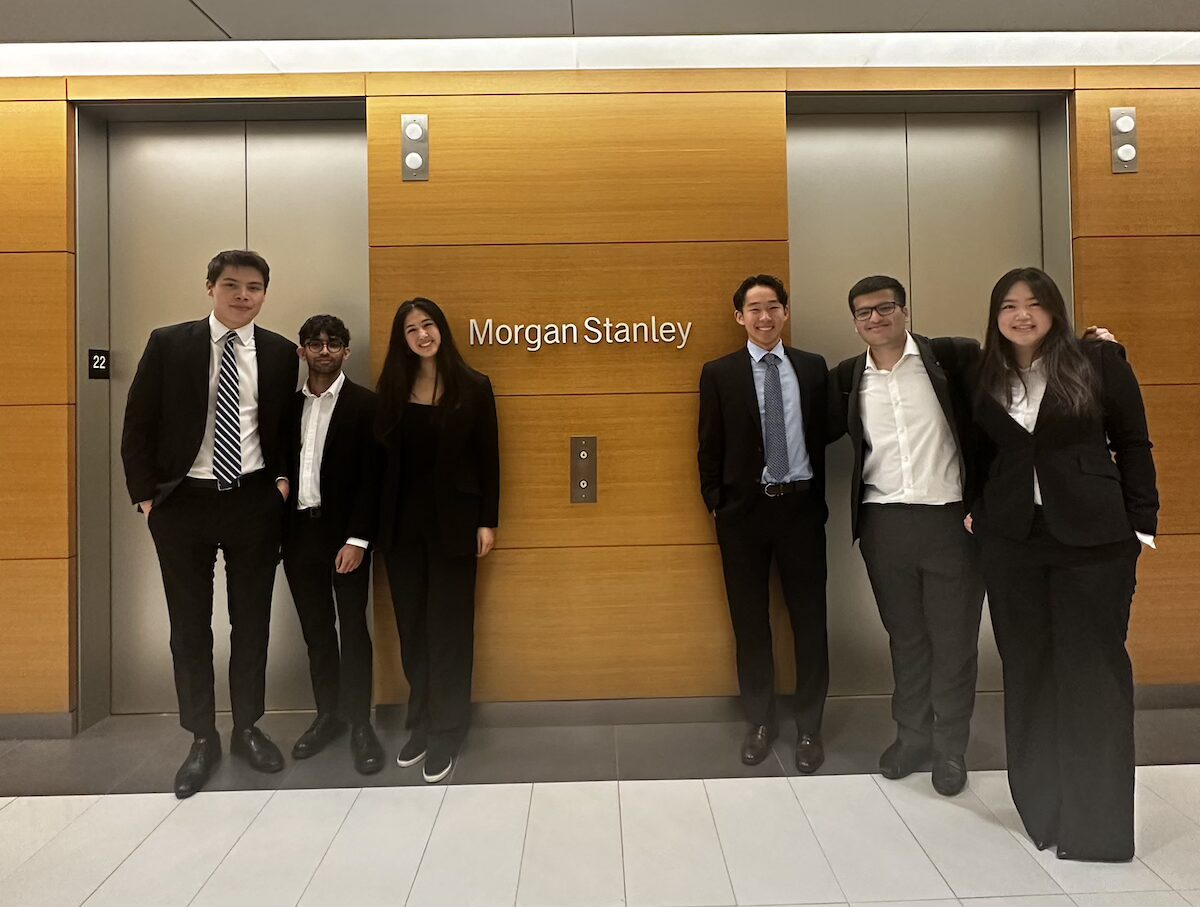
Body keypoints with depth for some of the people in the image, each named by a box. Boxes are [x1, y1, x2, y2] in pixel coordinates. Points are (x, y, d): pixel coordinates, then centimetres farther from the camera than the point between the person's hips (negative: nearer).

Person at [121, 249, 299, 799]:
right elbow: (137, 426, 1)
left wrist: (282, 479, -1)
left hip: (255, 502, 1)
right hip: (183, 503, 0)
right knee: (189, 625, 9)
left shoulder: (280, 353, 2)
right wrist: (146, 495, -3)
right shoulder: (168, 344, -2)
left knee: (252, 620, 11)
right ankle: (202, 738, 26)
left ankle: (247, 728, 28)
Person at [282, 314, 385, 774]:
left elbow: (372, 476, -9)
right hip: (299, 530, 5)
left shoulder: (365, 403, -4)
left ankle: (360, 723, 12)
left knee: (353, 628, 2)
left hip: (345, 531, -4)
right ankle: (328, 713, 26)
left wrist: (358, 538, -15)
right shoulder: (289, 404, 10)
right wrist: (277, 531, 2)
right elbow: (281, 466, 9)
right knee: (315, 630, 12)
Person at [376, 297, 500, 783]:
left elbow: (488, 459, -3)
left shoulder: (473, 387, -3)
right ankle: (420, 723, 27)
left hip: (453, 521, -3)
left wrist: (488, 521, -6)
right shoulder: (391, 388, 5)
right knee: (413, 626, 12)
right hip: (402, 523, 3)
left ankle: (445, 732, 18)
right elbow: (382, 457, 3)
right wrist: (378, 522, 1)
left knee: (448, 626, 5)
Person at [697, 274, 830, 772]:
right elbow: (710, 448, 3)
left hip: (801, 506, 1)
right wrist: (716, 504, -1)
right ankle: (760, 721, 26)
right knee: (750, 621, 9)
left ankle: (809, 726, 23)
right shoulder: (719, 373, 2)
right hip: (744, 509, 0)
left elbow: (825, 435, 6)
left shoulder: (813, 368, 6)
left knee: (809, 618, 6)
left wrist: (821, 498, 1)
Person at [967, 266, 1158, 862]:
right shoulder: (984, 376, 6)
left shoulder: (1099, 362, -3)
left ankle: (1099, 820, 19)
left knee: (1094, 671, 3)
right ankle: (1041, 806, 26)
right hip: (1010, 539, 3)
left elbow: (1133, 446, 0)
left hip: (1093, 537, -3)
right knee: (1026, 669, 10)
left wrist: (1141, 526, -3)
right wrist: (975, 509, 5)